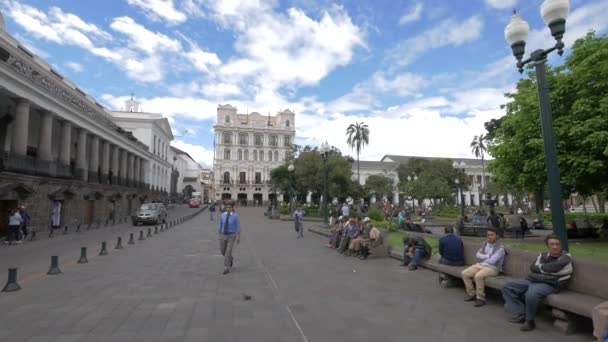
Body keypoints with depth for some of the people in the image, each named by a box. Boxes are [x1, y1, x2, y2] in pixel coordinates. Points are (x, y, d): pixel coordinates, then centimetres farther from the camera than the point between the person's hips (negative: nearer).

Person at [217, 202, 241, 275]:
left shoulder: (235, 216, -9)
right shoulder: (222, 215, -1)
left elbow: (238, 226, -6)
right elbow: (219, 225, 7)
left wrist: (238, 237, -9)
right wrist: (219, 235, 7)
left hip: (231, 236, -4)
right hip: (223, 235, 4)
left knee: (228, 251, -9)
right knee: (223, 251, 13)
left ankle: (226, 268, 3)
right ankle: (230, 259, 43)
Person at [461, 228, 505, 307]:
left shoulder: (500, 247, -11)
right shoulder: (485, 244, 12)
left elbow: (492, 261, -19)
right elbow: (478, 255, 6)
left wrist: (483, 258, -2)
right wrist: (488, 256, -10)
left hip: (492, 268, -7)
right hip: (480, 265, 7)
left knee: (478, 276, -35)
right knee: (464, 273, -11)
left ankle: (480, 298, -20)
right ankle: (472, 294, 1)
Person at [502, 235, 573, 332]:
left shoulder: (565, 257, -6)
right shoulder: (543, 255, 14)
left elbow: (552, 268, -21)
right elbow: (533, 267, 3)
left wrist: (540, 267, -2)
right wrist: (546, 269, -13)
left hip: (550, 284, -8)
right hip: (533, 280, 8)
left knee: (531, 294, -38)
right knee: (508, 286, -1)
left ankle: (530, 321, -12)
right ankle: (521, 314, -5)